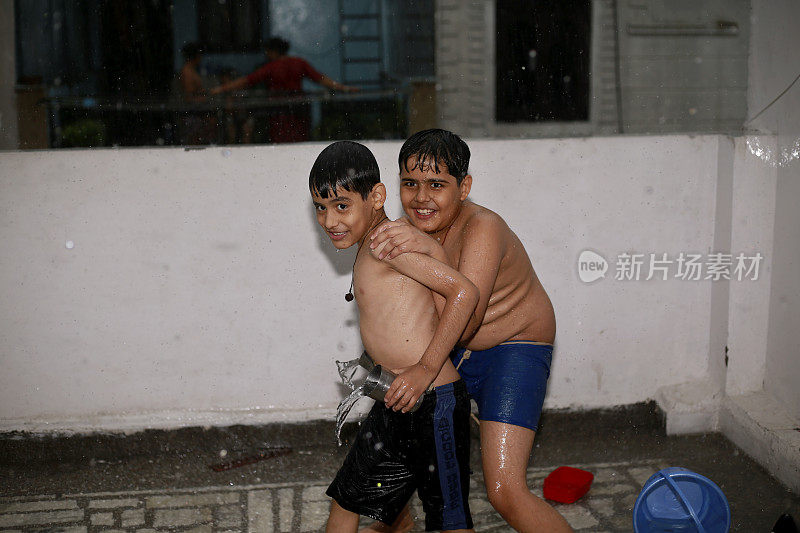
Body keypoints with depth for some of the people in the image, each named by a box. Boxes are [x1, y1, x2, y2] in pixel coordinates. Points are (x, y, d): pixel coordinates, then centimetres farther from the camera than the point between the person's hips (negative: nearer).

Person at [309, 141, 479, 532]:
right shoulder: (368, 249, 11)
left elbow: (464, 292, -24)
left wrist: (426, 369, -21)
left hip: (433, 403, -9)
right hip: (396, 405, 9)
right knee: (346, 501, 16)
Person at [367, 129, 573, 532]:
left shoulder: (483, 228, -27)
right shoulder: (408, 231, -5)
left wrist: (433, 252, -43)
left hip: (514, 352, -7)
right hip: (449, 352, 7)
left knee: (505, 492, -18)